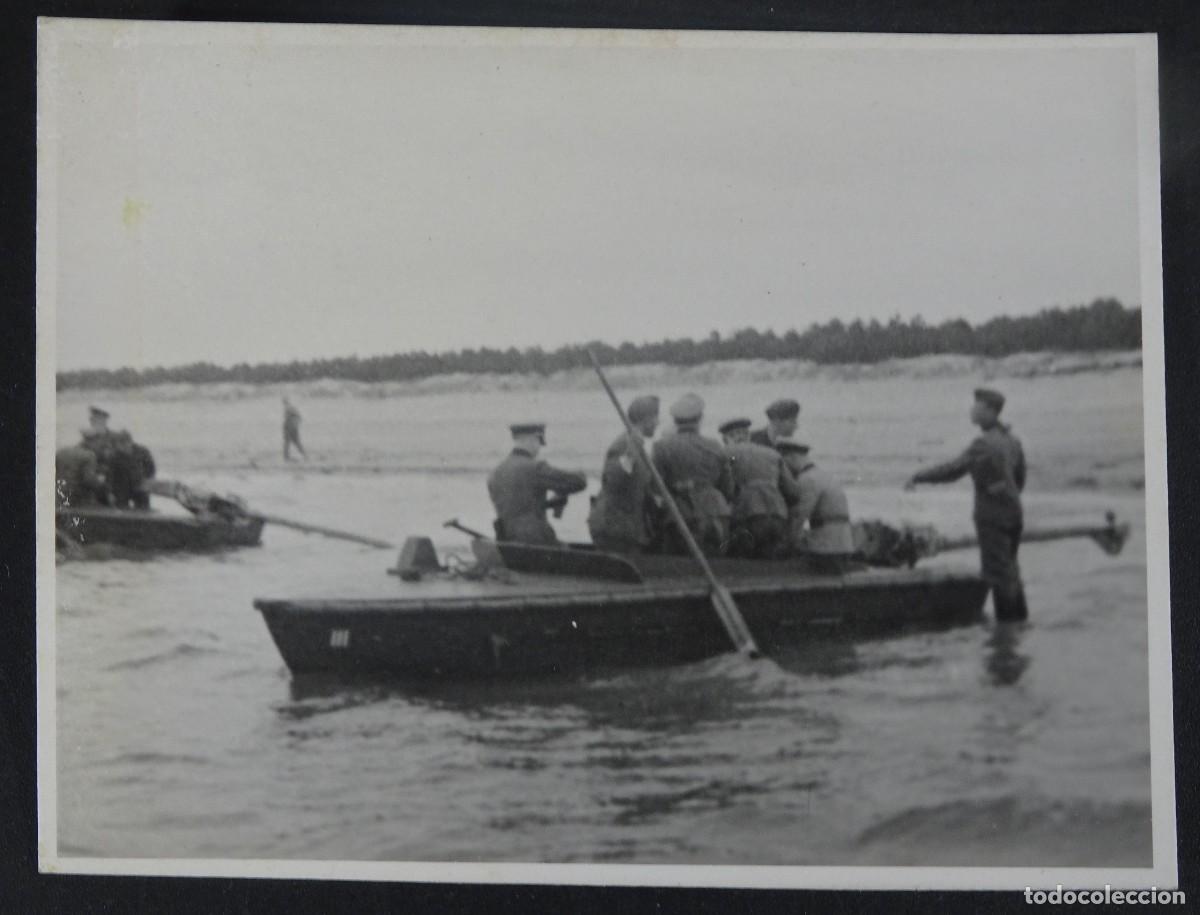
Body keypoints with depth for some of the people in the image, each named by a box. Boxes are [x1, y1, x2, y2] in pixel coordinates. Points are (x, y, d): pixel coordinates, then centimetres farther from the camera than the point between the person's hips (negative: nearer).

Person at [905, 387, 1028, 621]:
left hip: (992, 516, -8)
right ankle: (1019, 618, 24)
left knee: (997, 572, -1)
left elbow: (952, 470, -25)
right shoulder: (1011, 440, 8)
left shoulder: (984, 444, -19)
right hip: (1013, 512, 8)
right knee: (1008, 569, 18)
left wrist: (918, 477, -18)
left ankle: (1006, 620, 3)